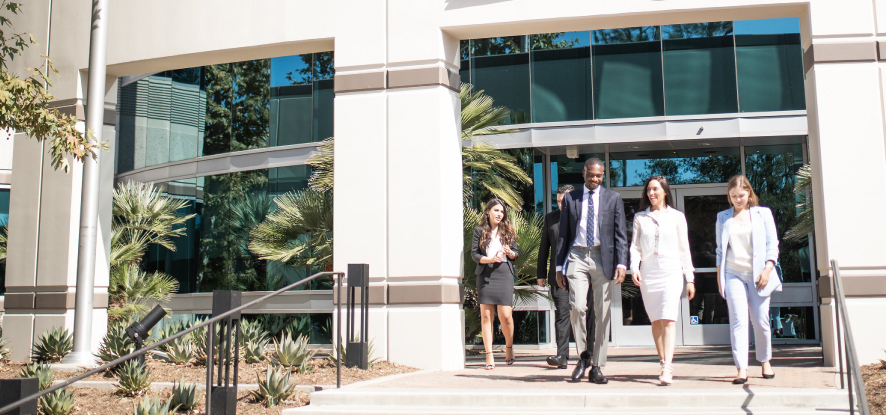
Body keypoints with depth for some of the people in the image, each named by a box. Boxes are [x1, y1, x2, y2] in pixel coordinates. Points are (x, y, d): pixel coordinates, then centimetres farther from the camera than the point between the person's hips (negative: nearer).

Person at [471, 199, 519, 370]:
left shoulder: (508, 231, 13)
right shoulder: (479, 231, 8)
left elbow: (515, 254, 14)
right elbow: (474, 254, 2)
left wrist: (509, 252, -8)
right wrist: (490, 259, -13)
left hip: (504, 274, 1)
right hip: (485, 275, 0)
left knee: (505, 315, -6)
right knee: (486, 315, -3)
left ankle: (509, 348, 19)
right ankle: (489, 355, 0)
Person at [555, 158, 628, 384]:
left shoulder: (613, 198, 9)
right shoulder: (570, 198, 11)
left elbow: (620, 234, 6)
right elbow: (563, 234, 12)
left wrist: (621, 263, -6)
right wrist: (559, 266, 7)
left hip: (603, 258, 0)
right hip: (577, 257, 0)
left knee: (602, 313, 1)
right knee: (578, 307, -15)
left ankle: (596, 367, 9)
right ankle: (583, 355, 7)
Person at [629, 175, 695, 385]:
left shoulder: (677, 217, 9)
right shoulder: (640, 217, 11)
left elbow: (684, 248, 11)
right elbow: (635, 246, 8)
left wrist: (690, 278, 9)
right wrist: (634, 268, -10)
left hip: (671, 272, -2)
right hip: (648, 274, 2)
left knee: (668, 319, -14)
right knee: (655, 321, 5)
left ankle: (667, 369, -20)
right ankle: (663, 361, 17)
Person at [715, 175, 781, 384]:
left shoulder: (763, 213, 9)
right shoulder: (723, 217, 12)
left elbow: (772, 244, 5)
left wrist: (767, 269, -8)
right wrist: (719, 276, 8)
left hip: (757, 274, 0)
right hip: (733, 274, 0)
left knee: (760, 320, 2)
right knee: (738, 320, -8)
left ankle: (765, 361, 24)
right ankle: (741, 369, -10)